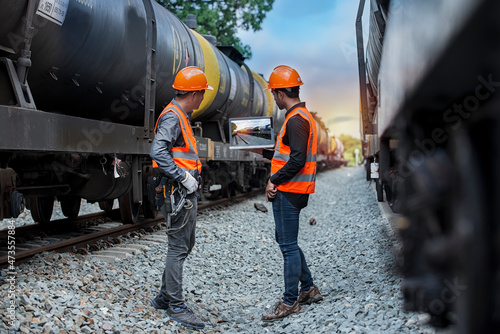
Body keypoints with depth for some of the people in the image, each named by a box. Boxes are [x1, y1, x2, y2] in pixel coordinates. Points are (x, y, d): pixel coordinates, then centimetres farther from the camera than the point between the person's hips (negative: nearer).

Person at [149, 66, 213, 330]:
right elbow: (157, 152, -28)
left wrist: (191, 176, 10)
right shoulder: (172, 117, -15)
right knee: (178, 248, -5)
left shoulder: (181, 117, 18)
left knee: (185, 245, 16)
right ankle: (175, 306, 3)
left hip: (188, 193, 11)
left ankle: (164, 297, 26)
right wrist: (184, 177, -25)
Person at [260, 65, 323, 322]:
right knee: (285, 240, 19)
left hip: (288, 192, -11)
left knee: (288, 245, -3)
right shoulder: (302, 116, 16)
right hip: (289, 190, 11)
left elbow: (297, 160, -24)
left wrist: (274, 180, -17)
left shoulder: (296, 120, -17)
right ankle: (309, 289, 27)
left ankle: (290, 302, 6)